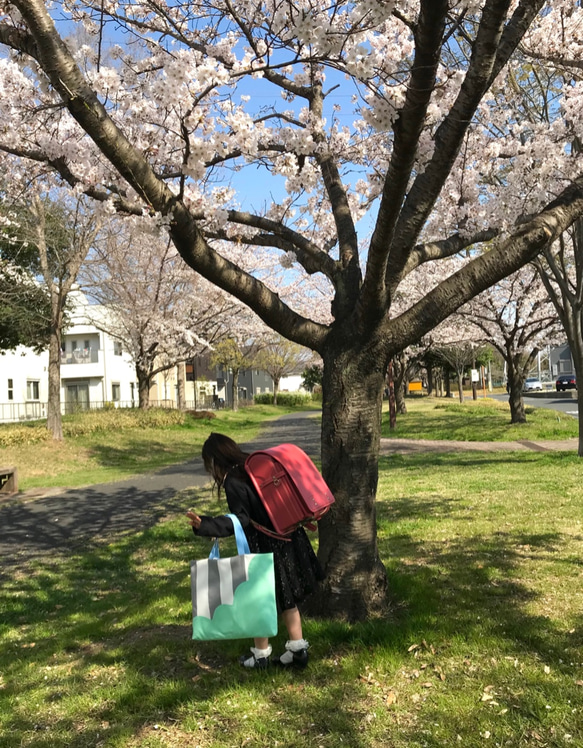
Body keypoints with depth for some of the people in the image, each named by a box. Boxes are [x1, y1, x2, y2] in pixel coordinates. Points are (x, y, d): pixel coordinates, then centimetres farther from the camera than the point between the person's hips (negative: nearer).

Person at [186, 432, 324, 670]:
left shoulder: (232, 481, -17)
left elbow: (240, 521, -22)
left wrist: (203, 525, -29)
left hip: (263, 548, -8)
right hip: (287, 540, 8)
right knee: (287, 598, 18)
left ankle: (261, 655, 26)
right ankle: (298, 650, 25)